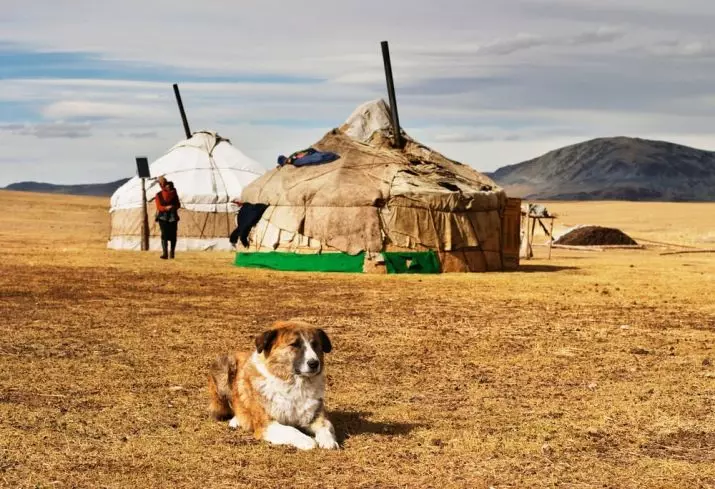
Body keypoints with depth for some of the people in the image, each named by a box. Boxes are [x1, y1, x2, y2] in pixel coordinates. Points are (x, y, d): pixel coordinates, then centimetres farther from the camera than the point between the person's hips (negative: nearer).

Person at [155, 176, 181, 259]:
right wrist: (166, 208, -26)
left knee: (173, 236, 2)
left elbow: (178, 204, 9)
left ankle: (172, 252, 16)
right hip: (163, 217, -2)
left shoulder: (174, 193, 8)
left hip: (173, 217, 2)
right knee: (164, 235, -14)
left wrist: (174, 207, -13)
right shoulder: (159, 195, 3)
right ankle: (165, 253, -19)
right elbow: (159, 207, -6)